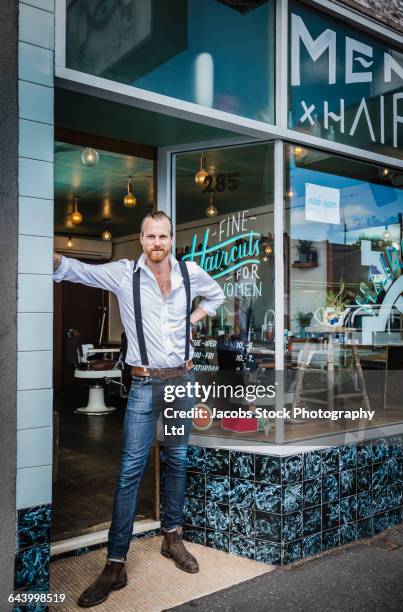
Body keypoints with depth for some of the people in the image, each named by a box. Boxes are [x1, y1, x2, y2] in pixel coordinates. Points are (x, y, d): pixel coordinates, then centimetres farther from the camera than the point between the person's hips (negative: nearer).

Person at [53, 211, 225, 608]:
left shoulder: (191, 273, 2)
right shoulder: (123, 274, -6)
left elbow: (217, 295, 21)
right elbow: (76, 270, -17)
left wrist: (193, 319, 6)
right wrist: (54, 258, -38)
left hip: (183, 379, 3)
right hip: (145, 384, -3)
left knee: (177, 460, 13)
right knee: (130, 470, -3)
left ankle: (172, 538, 31)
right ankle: (115, 565, 6)